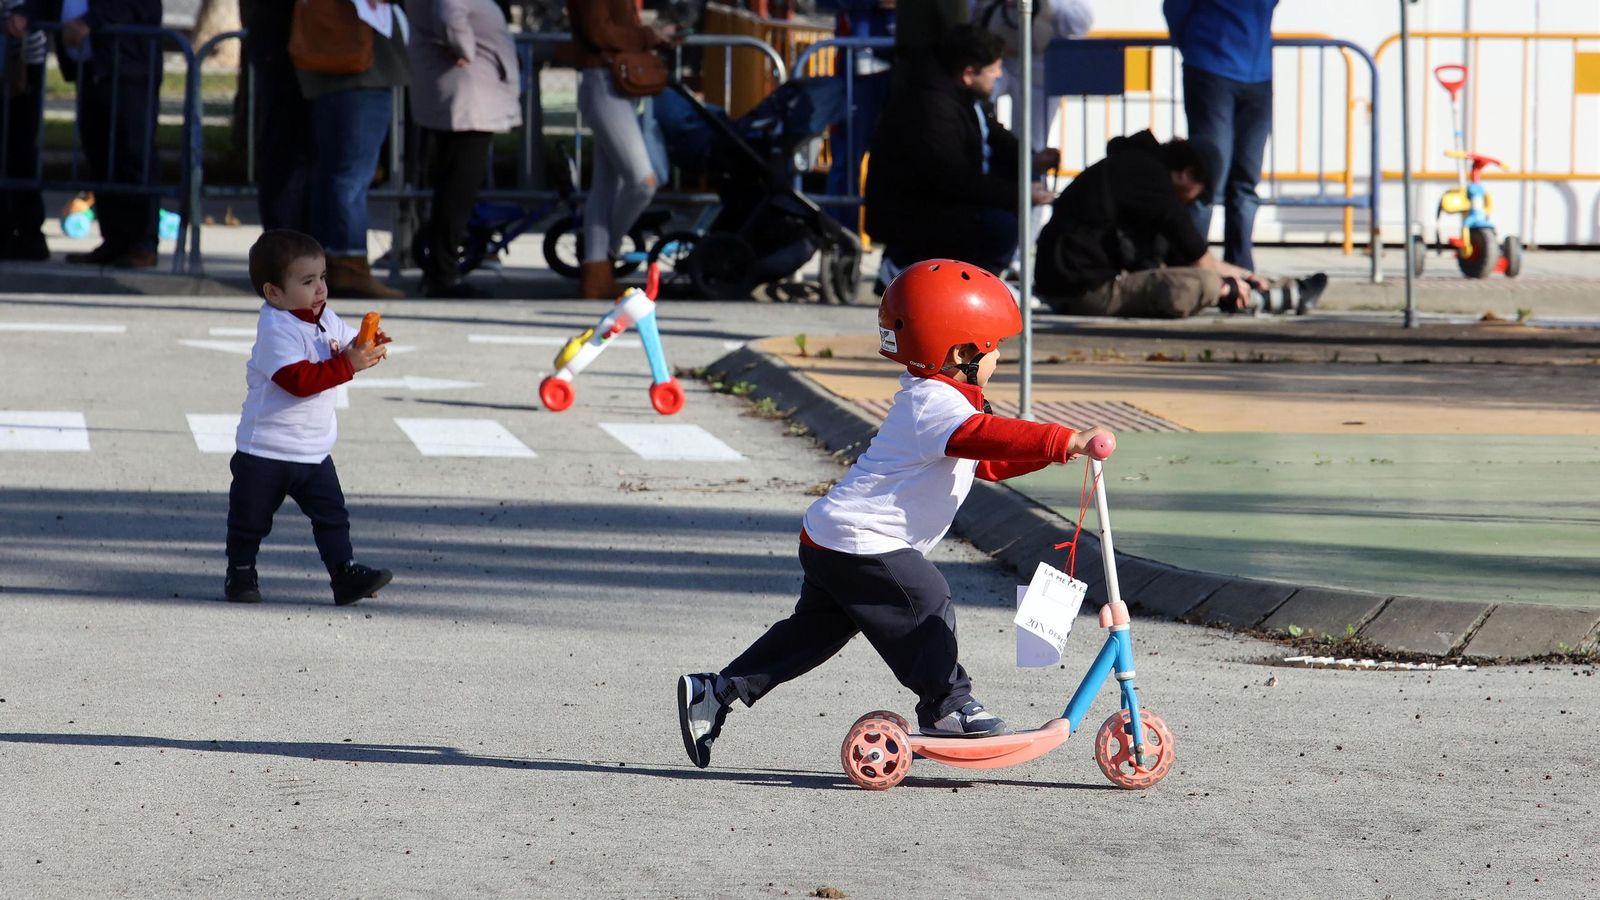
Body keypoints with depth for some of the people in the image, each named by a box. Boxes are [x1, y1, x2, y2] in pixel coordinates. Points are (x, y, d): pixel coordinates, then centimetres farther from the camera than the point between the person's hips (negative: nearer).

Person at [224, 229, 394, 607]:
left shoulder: (326, 321, 4)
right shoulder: (276, 329, -22)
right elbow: (298, 379, -31)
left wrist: (368, 349, -15)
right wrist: (347, 364, -34)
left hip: (314, 451, 6)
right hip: (265, 450, -6)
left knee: (332, 515, 0)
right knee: (250, 519, 8)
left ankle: (346, 574, 0)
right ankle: (241, 573, 24)